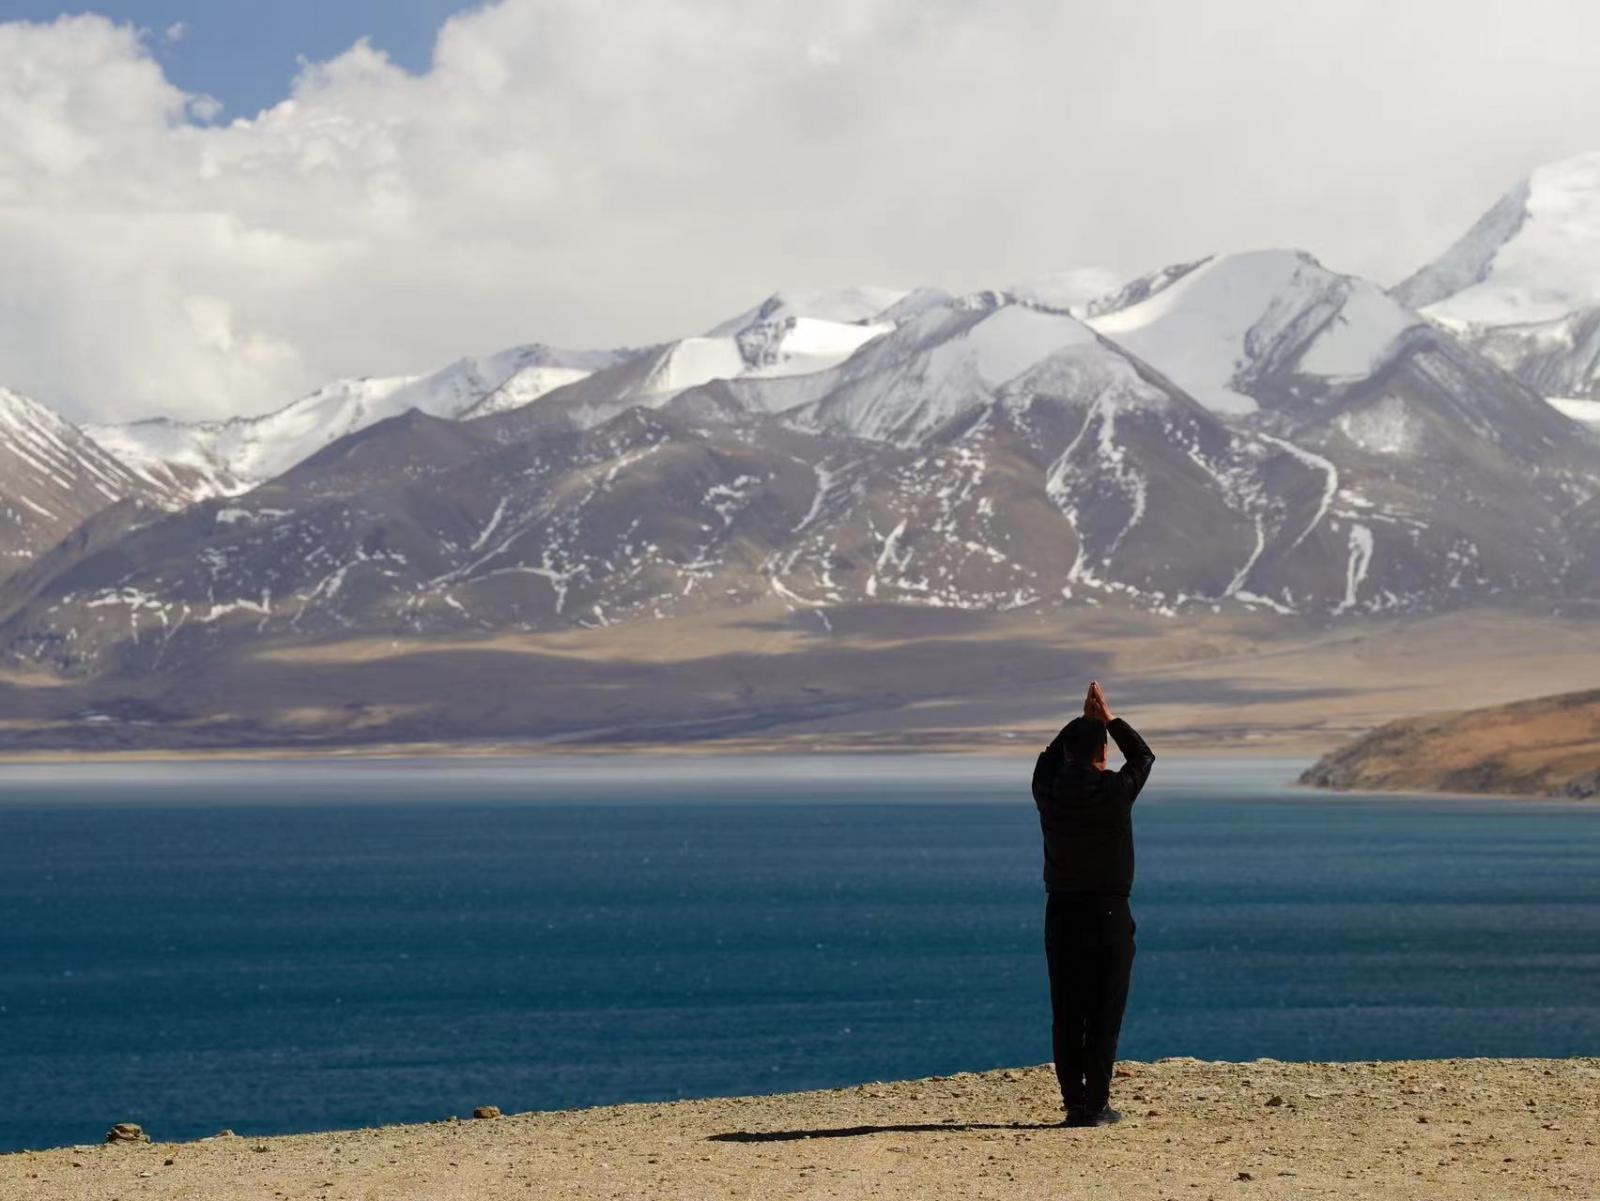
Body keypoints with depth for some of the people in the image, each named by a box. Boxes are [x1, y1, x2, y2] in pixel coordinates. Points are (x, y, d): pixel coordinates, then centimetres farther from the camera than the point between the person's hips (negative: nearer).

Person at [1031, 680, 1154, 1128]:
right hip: (1109, 914, -3)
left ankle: (1074, 1103, 4)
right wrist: (1109, 719, 19)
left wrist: (1084, 719, 25)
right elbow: (1143, 755, 12)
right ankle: (1096, 1104, -2)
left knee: (1066, 1017, 6)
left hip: (1061, 915, 3)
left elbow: (1049, 757, 21)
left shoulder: (1049, 792, -3)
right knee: (1104, 1015, 0)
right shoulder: (1116, 790, -9)